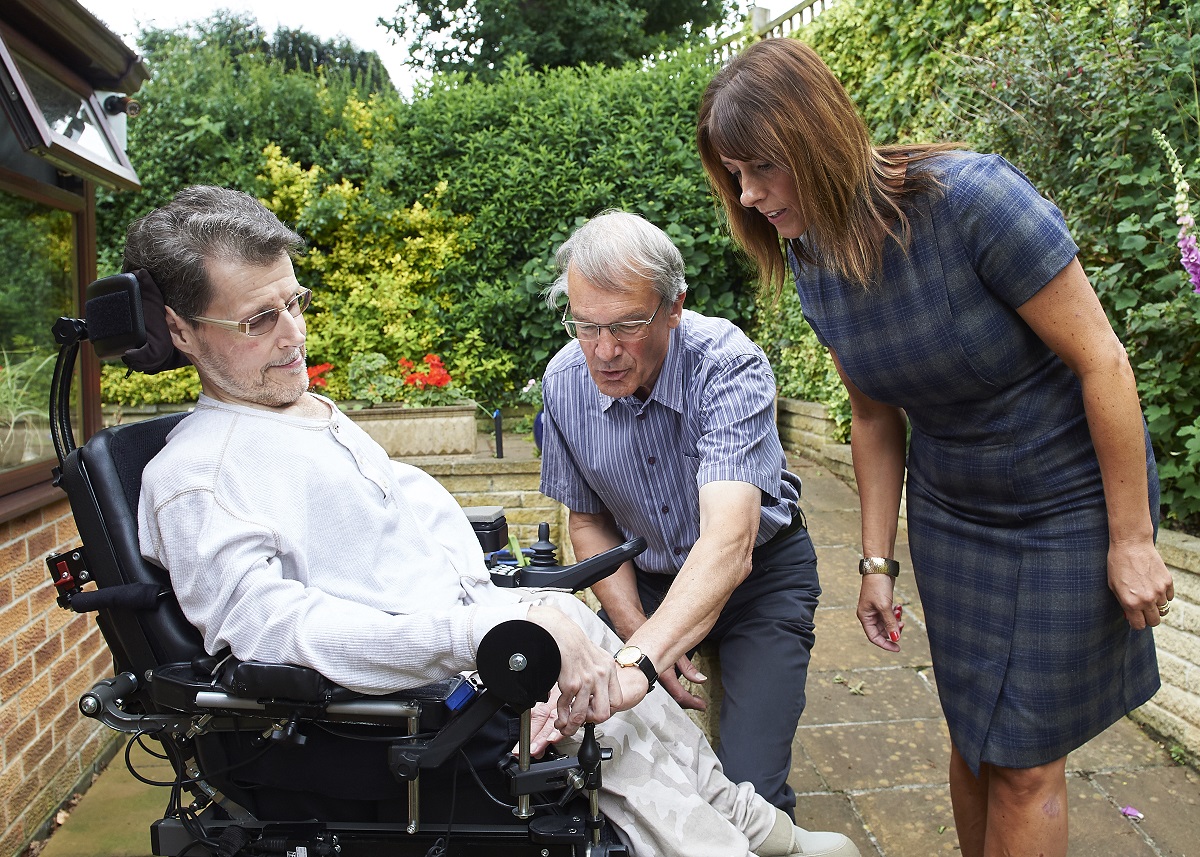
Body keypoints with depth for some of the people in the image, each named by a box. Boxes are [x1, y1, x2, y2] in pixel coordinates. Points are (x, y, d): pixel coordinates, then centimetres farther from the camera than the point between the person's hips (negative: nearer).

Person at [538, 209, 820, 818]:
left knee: (746, 788, -18)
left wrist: (640, 658, -56)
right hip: (647, 579, 4)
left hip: (761, 572, -3)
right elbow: (588, 522, 0)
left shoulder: (728, 365, -29)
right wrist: (637, 631, -14)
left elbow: (728, 543, -41)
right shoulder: (564, 382, -14)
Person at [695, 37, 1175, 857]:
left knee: (1023, 757, 3)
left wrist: (1132, 538, -15)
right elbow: (876, 416, 3)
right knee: (972, 735, 14)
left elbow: (1101, 360, -20)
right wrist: (878, 560, 5)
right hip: (950, 509, 5)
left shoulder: (970, 197, -27)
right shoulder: (811, 259, -8)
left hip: (1072, 504, -4)